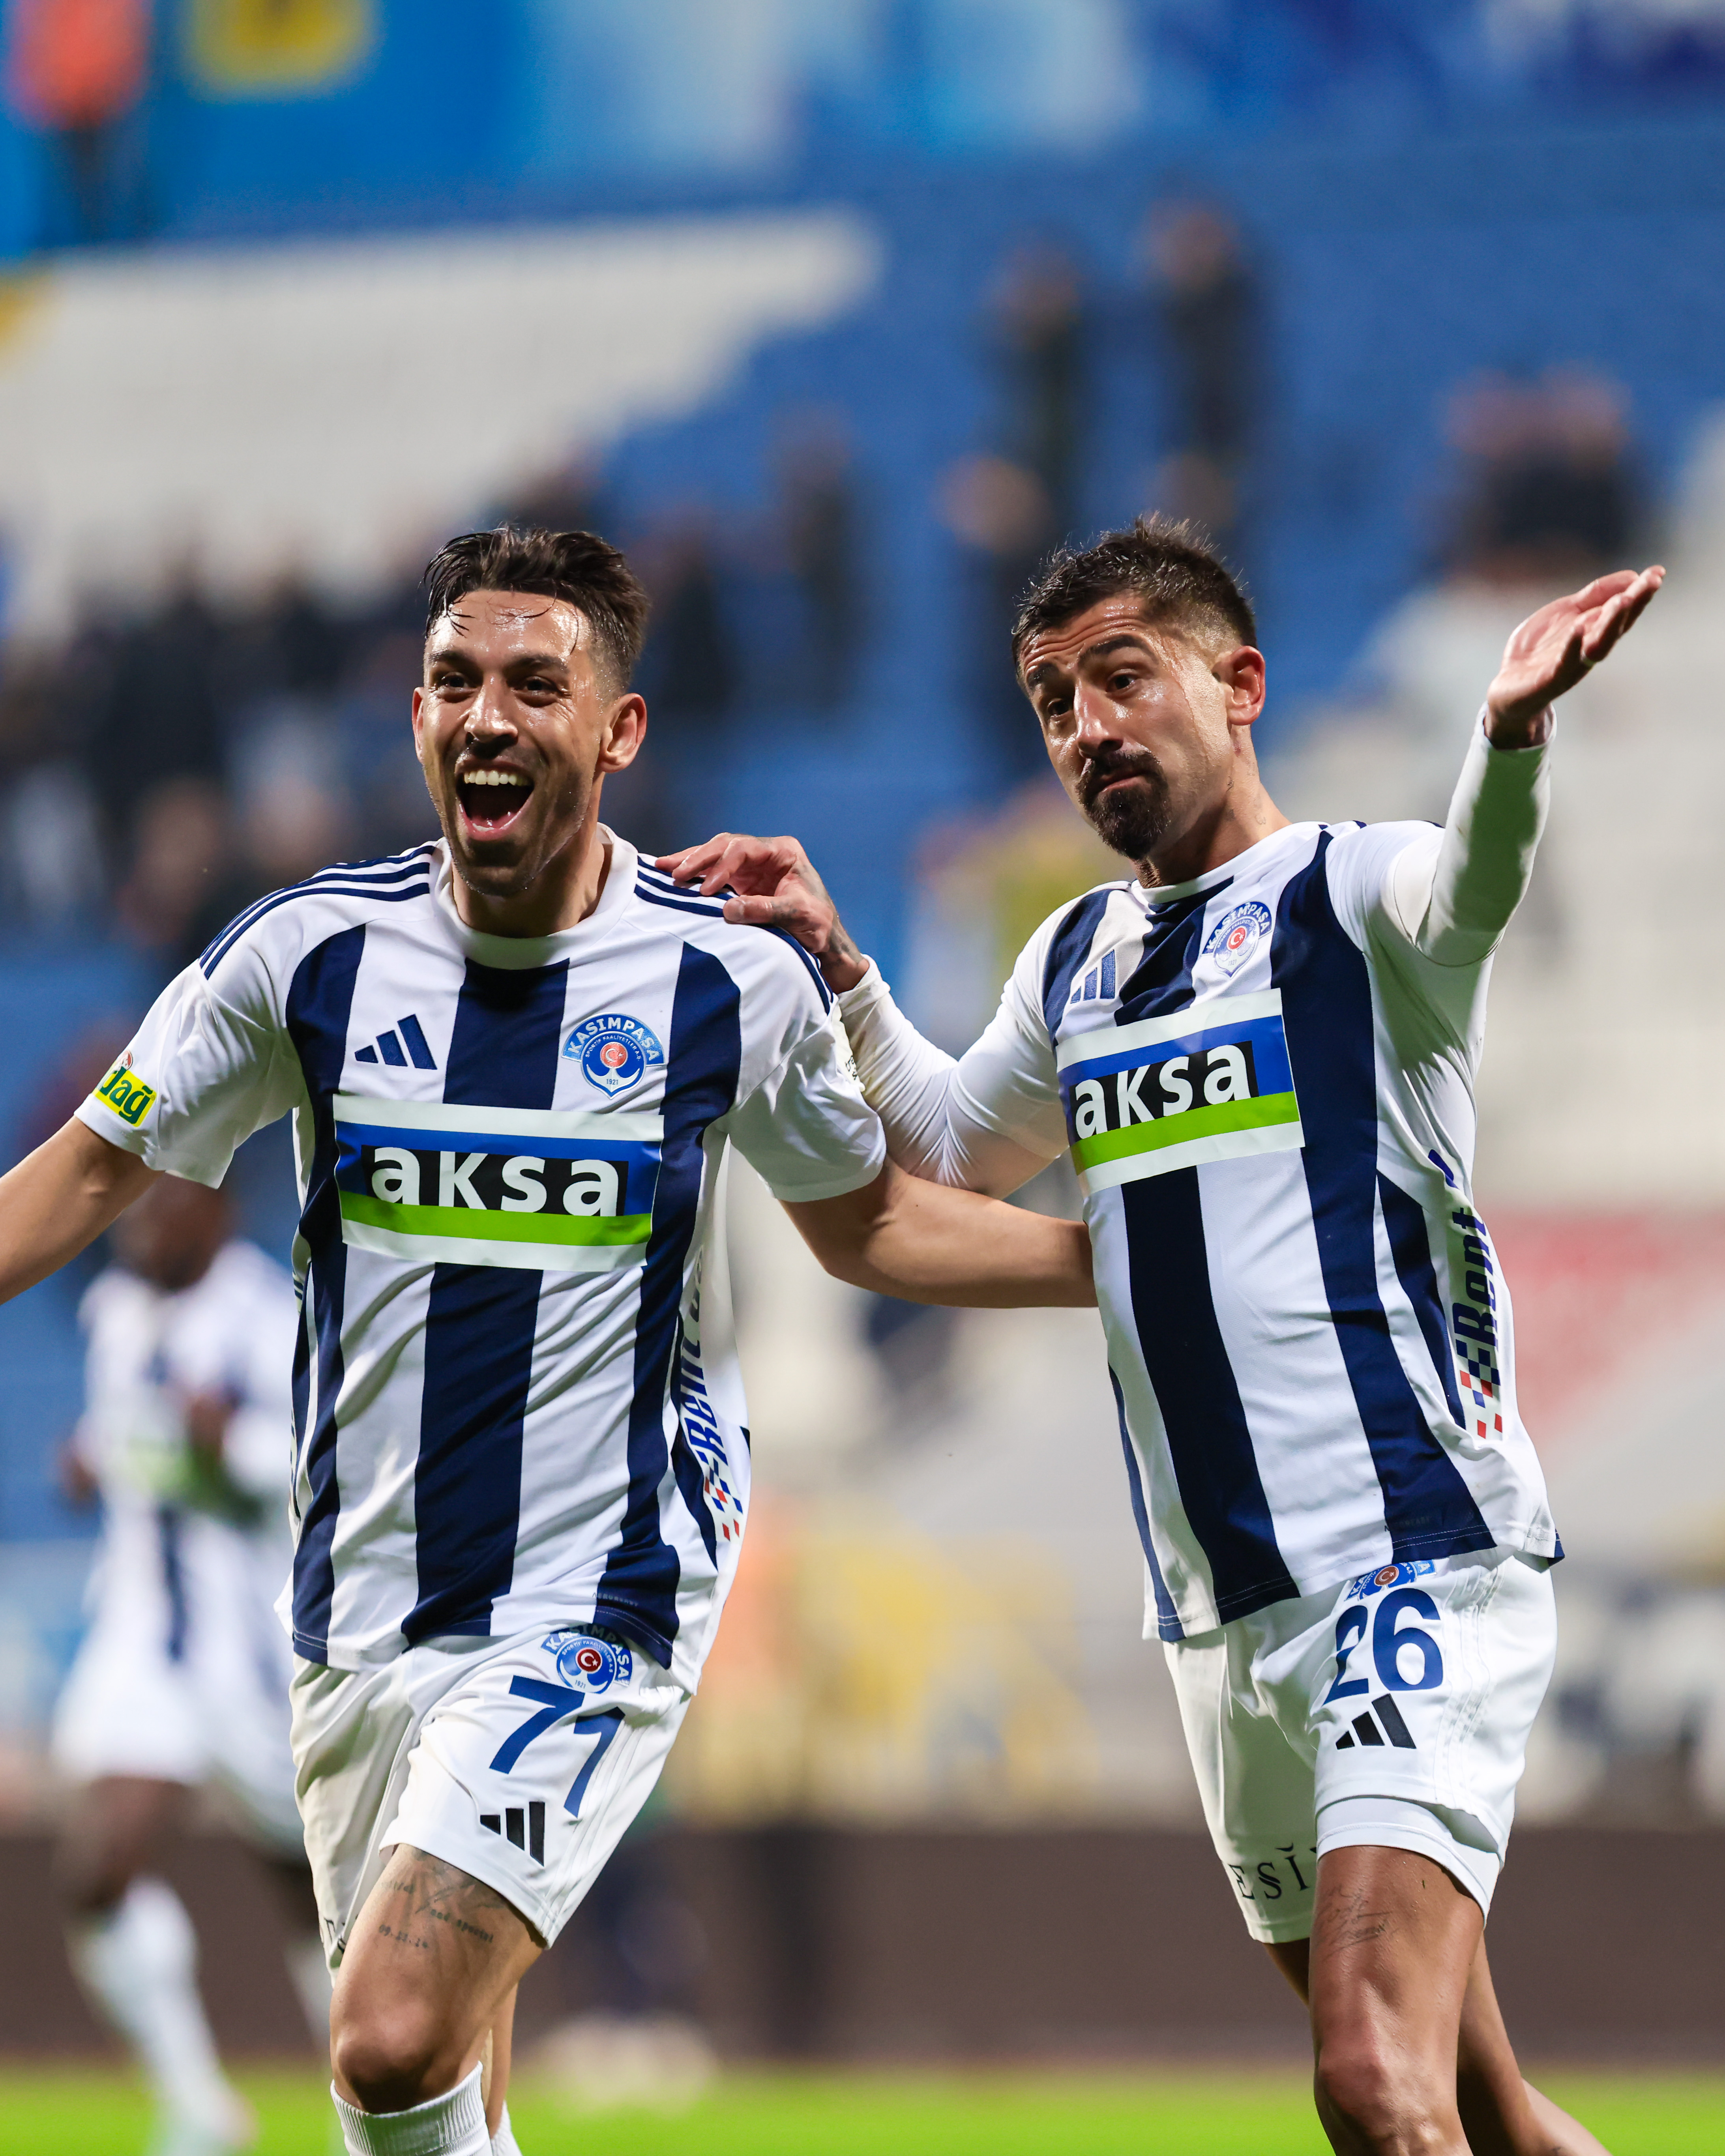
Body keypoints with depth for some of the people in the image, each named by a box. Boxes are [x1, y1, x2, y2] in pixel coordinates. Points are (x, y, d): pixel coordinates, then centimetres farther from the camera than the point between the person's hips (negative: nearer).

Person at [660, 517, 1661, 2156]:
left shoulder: (1355, 896, -5)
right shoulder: (1073, 960, 16)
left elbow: (1472, 885, -30)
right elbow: (950, 1154, 36)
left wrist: (1510, 733, -52)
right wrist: (833, 964, 22)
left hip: (1416, 1560, -8)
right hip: (1219, 1622, 8)